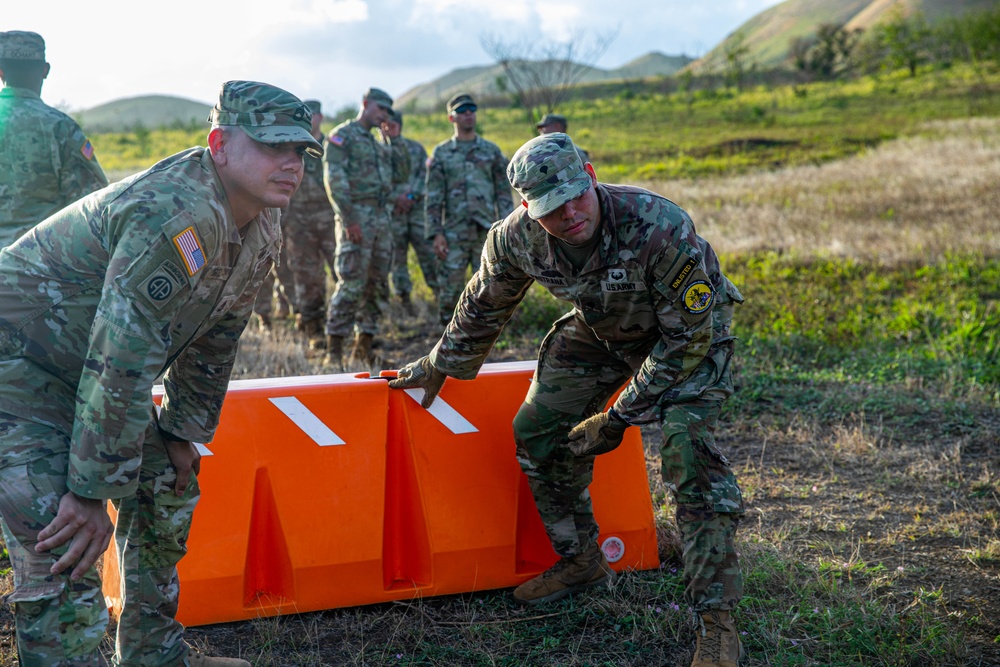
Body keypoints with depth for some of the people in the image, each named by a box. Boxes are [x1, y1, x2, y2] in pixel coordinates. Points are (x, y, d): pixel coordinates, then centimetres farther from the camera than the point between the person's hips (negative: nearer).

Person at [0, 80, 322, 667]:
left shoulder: (261, 232, 0)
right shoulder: (175, 216, -32)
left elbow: (214, 339, 11)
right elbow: (121, 363, -32)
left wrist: (184, 432, 11)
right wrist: (94, 492, -28)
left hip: (91, 372, 10)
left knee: (169, 488, 14)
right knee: (65, 556, -17)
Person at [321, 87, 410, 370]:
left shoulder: (380, 143, 22)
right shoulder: (342, 135, -2)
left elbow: (401, 175, 17)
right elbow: (334, 179, -12)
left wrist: (396, 140, 10)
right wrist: (349, 219, -21)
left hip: (381, 219, 8)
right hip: (356, 217, -8)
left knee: (377, 285, 8)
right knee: (351, 285, -13)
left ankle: (364, 348, 15)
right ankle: (334, 351, -9)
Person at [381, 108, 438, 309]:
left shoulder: (415, 148, 9)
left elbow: (425, 174, 2)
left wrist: (411, 196, -12)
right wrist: (395, 197, -16)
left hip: (417, 208, 1)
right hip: (391, 212, -1)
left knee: (428, 251, 0)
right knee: (396, 256, 3)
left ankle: (439, 292, 9)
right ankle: (403, 298, 11)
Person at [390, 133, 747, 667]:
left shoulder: (661, 227, -38)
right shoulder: (515, 239, -23)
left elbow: (688, 335, -28)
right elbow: (482, 308, 0)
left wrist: (620, 414, -25)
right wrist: (439, 367, 12)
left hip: (687, 329, -5)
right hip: (599, 330, 6)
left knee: (686, 450, -24)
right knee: (537, 432, 2)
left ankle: (717, 620, -15)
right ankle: (580, 562, 23)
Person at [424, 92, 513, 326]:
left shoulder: (492, 151, 9)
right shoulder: (441, 153, 6)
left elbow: (504, 192, 8)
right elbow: (433, 197, 2)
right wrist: (436, 233, -7)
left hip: (487, 232, 1)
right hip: (454, 234, -1)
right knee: (449, 289, 1)